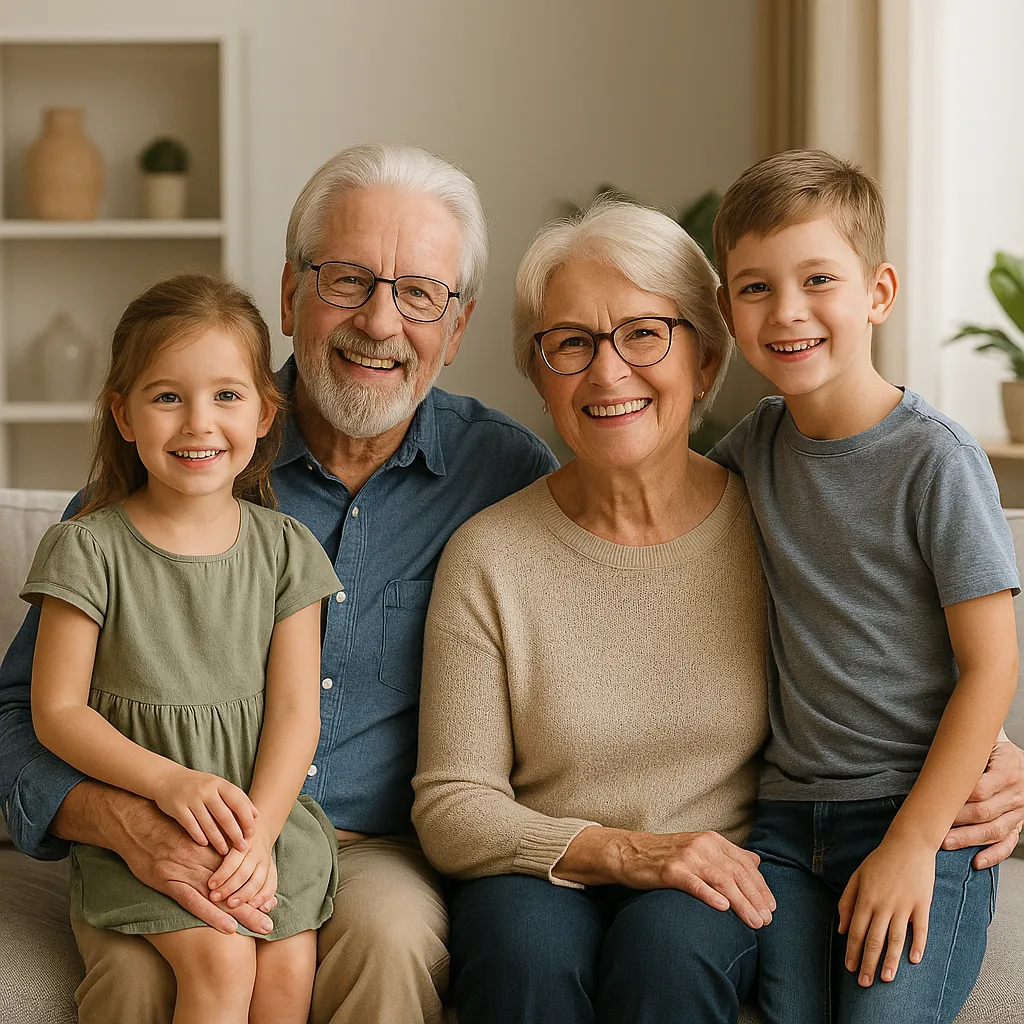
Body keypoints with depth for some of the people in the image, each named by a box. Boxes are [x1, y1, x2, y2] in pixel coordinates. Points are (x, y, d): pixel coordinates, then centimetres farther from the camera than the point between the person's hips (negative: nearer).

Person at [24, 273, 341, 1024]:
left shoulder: (284, 549, 4)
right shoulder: (89, 551, -4)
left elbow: (296, 710, 0)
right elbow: (57, 710, -4)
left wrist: (258, 832, -14)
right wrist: (167, 780, -18)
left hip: (265, 804, 3)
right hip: (131, 816, -2)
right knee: (219, 960, -24)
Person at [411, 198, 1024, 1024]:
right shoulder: (489, 557, -3)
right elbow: (450, 808, -2)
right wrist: (621, 852, -16)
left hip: (719, 889, 1)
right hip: (546, 878, 0)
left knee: (669, 943, -32)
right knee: (528, 950, -33)